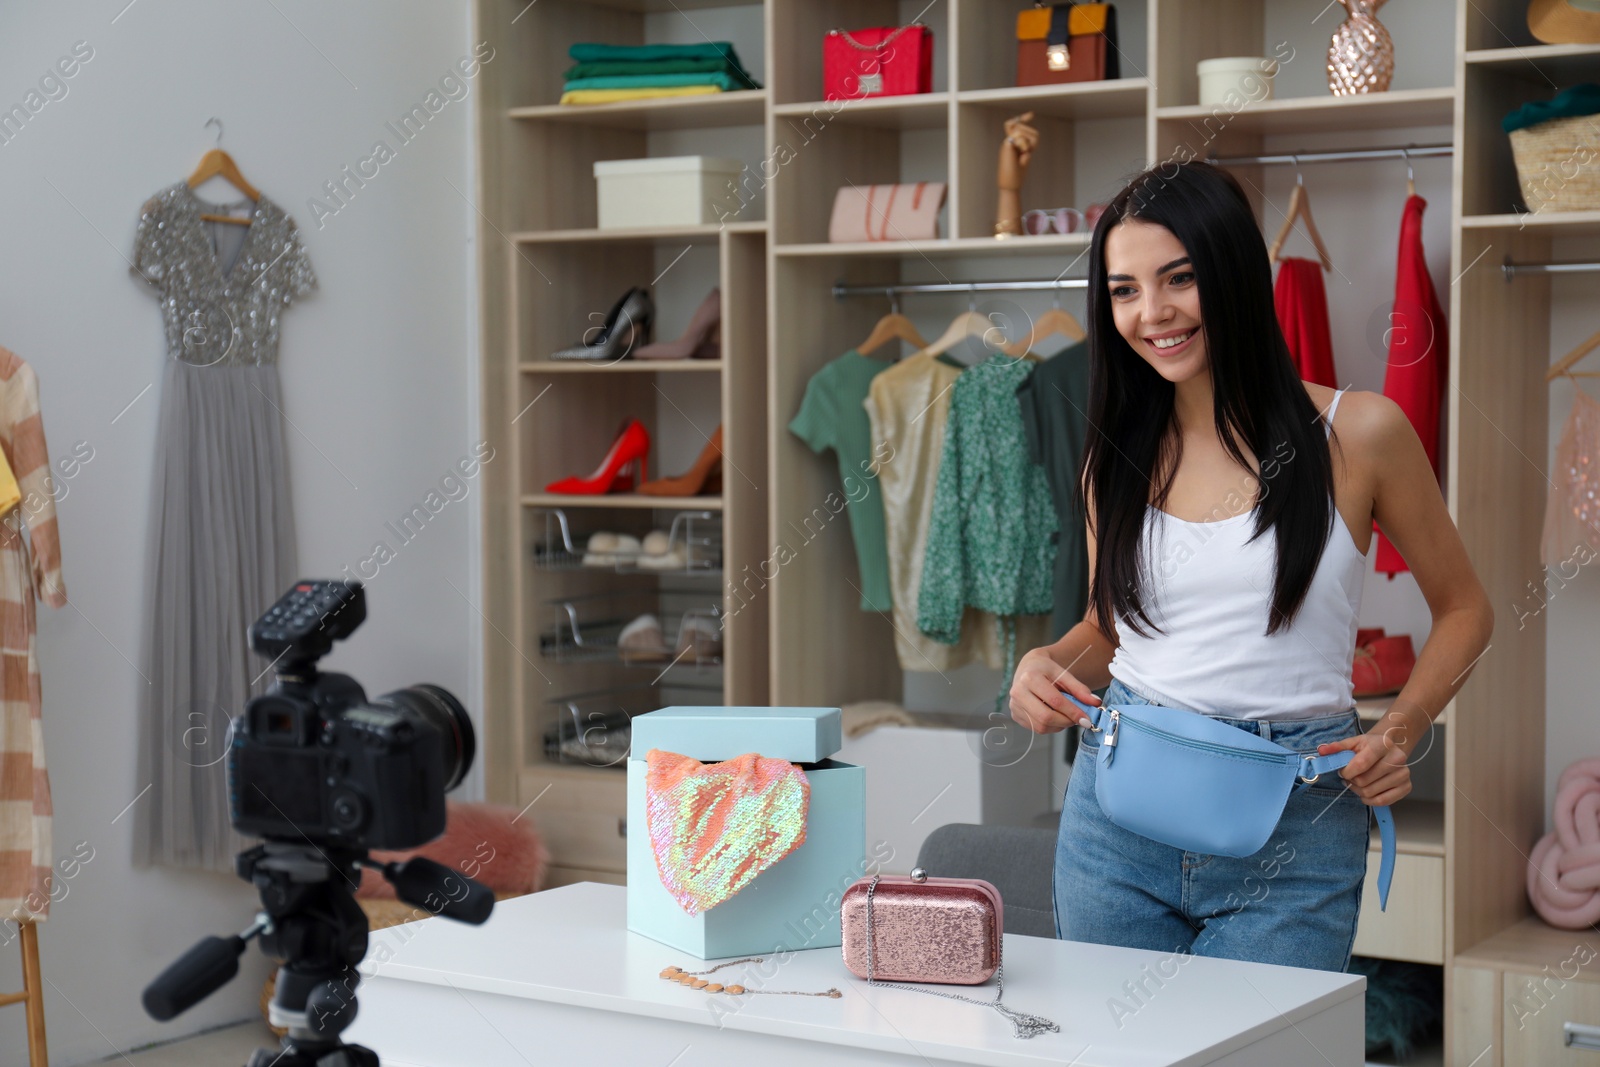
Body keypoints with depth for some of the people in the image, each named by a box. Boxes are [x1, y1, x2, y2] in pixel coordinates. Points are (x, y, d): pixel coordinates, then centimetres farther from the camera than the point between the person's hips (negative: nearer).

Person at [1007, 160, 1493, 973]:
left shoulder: (1358, 434, -4)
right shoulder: (1116, 456, 6)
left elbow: (1462, 609, 7)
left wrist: (1401, 731, -9)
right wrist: (1048, 665, -3)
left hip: (1293, 825, -3)